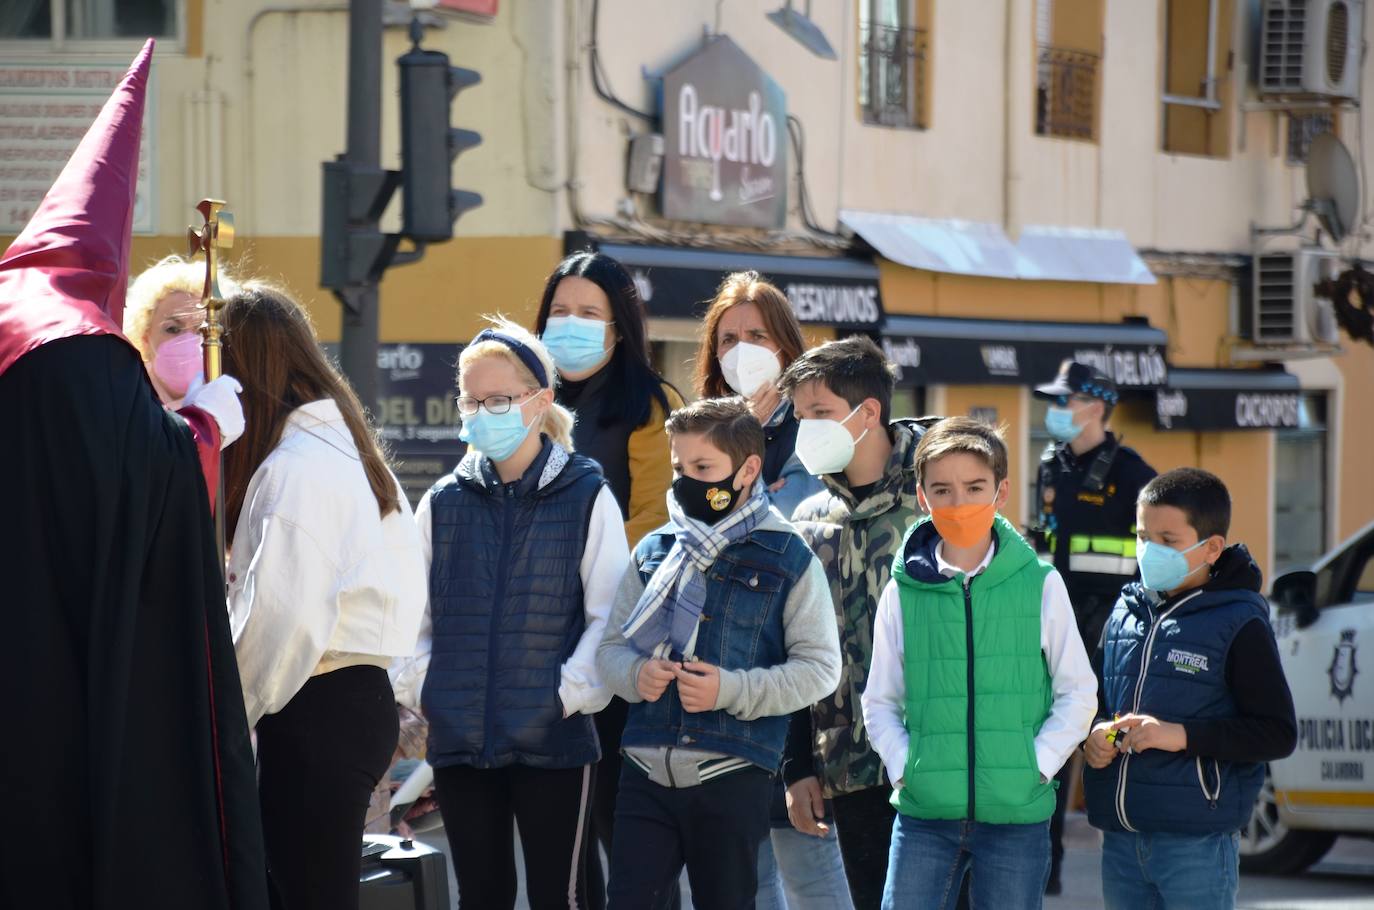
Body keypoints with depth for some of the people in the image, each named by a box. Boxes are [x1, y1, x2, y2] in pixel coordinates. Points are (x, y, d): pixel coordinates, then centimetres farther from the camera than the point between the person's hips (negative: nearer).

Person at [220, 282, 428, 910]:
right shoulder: (345, 449, 15)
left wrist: (230, 717, -8)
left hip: (316, 714, -10)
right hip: (361, 695, 10)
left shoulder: (293, 468, -14)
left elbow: (282, 618, -21)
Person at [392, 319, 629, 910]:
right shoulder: (443, 503, 8)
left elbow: (611, 616, -4)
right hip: (459, 741, 3)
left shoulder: (586, 498, -2)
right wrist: (422, 689, -2)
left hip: (553, 743, -3)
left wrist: (570, 694, -13)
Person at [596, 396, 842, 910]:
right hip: (648, 772, 3)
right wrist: (636, 674, -9)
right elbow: (611, 646, 14)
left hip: (733, 776, -3)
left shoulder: (788, 559, -1)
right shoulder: (654, 552, 9)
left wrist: (731, 690, -16)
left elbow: (819, 667, -4)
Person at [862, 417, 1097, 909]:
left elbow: (1078, 693, 5)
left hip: (1018, 813, 0)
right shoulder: (904, 591, 1)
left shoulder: (1041, 584, -1)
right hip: (925, 811, 0)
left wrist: (1038, 764, -6)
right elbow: (880, 701, 9)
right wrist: (903, 766, -5)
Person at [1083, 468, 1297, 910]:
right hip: (1121, 837, 6)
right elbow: (1095, 697, 21)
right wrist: (1094, 733, -2)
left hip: (1197, 841, -6)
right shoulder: (1125, 612, 10)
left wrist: (1181, 736, -17)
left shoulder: (1238, 624, -6)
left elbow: (1278, 733, -9)